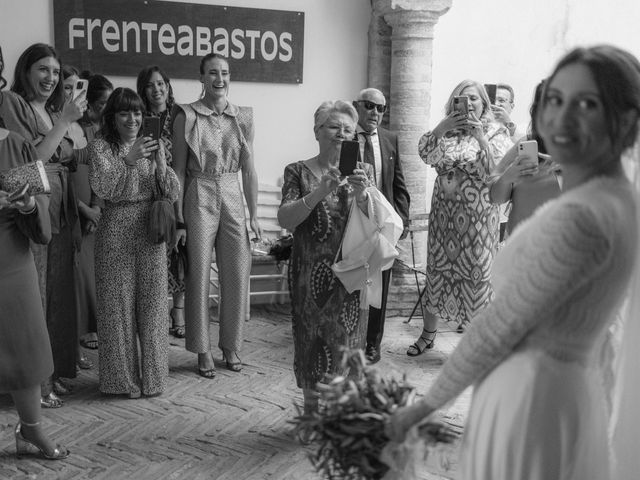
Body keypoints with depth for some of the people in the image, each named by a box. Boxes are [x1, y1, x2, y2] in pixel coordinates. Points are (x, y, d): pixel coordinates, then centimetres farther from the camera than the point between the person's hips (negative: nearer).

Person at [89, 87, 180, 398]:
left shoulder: (153, 145, 12)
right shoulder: (100, 147, 0)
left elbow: (173, 194, 4)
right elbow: (102, 188, -14)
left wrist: (161, 164, -13)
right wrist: (128, 160, -22)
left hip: (151, 232, 3)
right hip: (116, 233, -3)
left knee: (152, 305, 6)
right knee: (118, 306, 2)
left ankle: (152, 376, 19)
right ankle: (122, 378, 15)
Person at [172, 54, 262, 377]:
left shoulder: (243, 117, 6)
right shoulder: (187, 116, -3)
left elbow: (248, 169, 8)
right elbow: (179, 170, -3)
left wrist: (254, 215, 4)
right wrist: (179, 219, -7)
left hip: (233, 199, 3)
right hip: (199, 199, -3)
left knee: (237, 277, 5)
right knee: (198, 278, 2)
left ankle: (231, 347, 22)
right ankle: (203, 351, 16)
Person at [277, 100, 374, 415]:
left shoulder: (362, 172, 6)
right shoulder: (298, 172, 2)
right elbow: (285, 220, -11)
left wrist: (361, 195, -26)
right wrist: (321, 191, -24)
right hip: (310, 276, -1)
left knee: (346, 346, 5)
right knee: (311, 343, 6)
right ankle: (312, 411, 23)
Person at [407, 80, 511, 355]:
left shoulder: (496, 133, 0)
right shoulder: (446, 132, 10)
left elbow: (497, 173, -12)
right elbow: (425, 155, -5)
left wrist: (481, 138, -21)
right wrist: (440, 129, -17)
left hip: (477, 217, -3)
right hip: (443, 214, 3)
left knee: (476, 274, 0)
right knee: (436, 271, 11)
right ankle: (428, 334, 27)